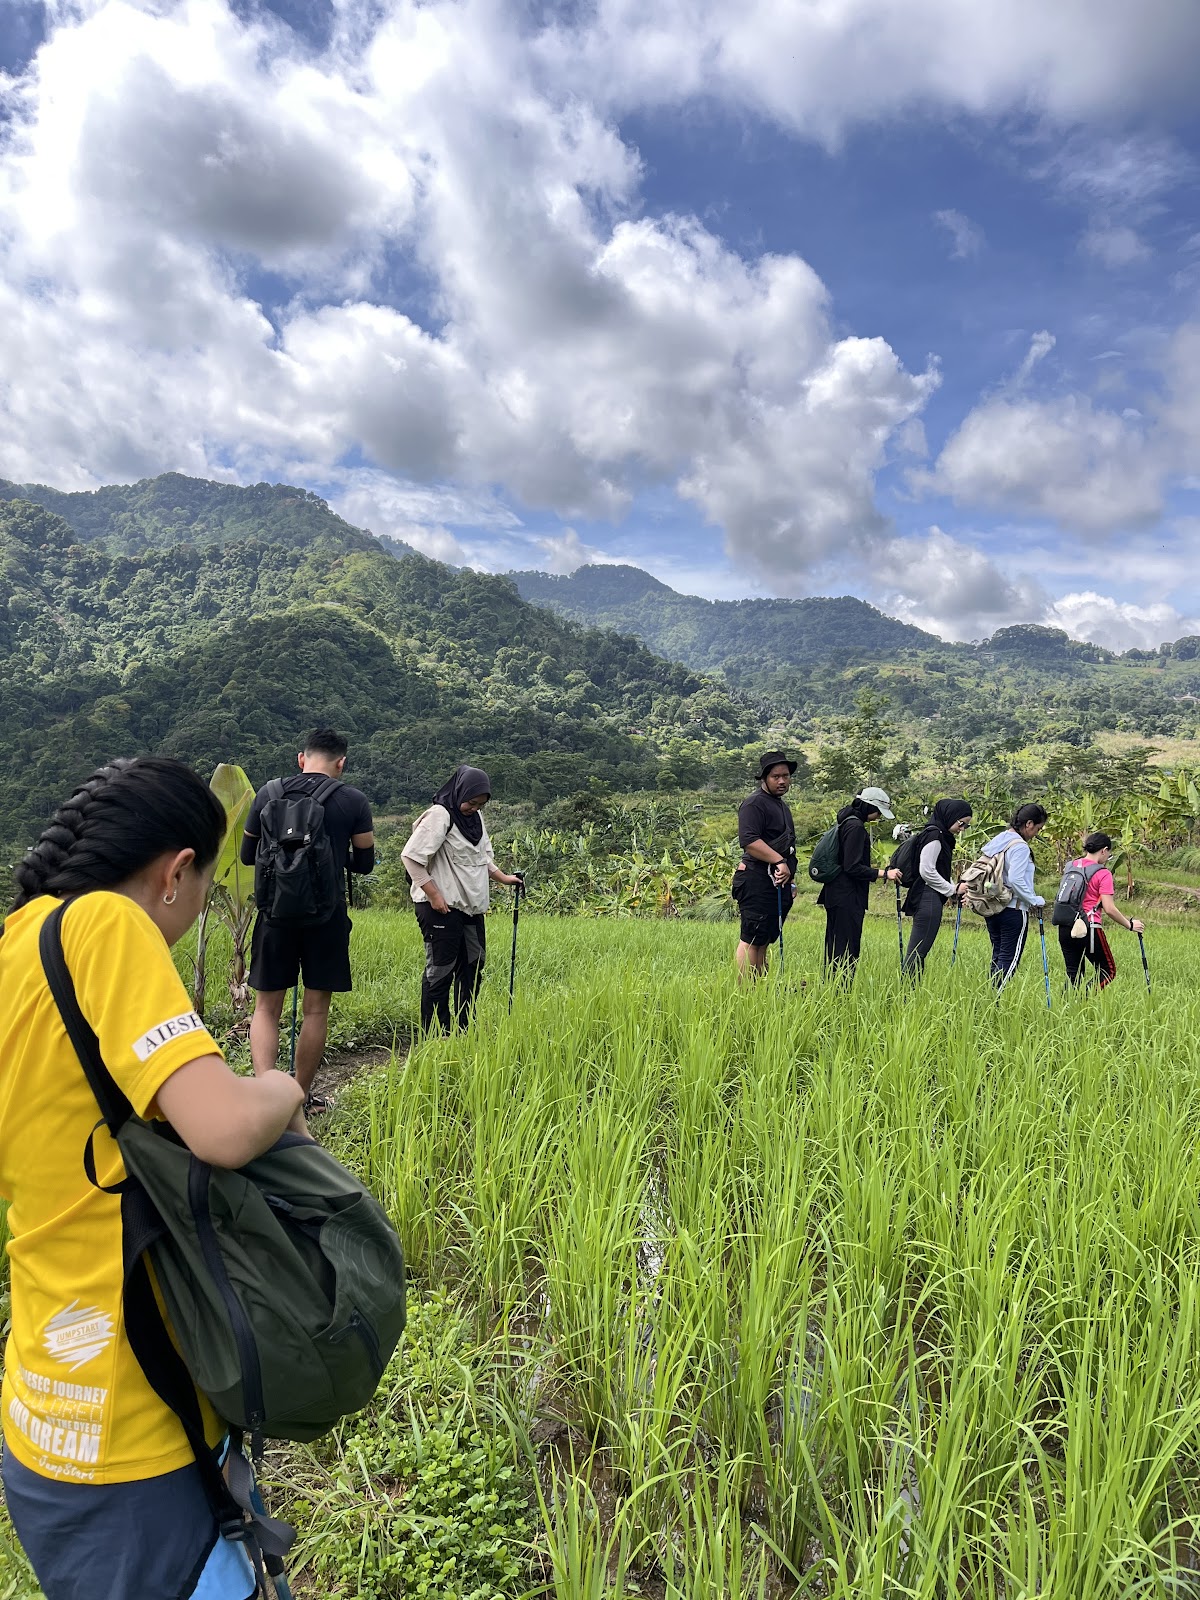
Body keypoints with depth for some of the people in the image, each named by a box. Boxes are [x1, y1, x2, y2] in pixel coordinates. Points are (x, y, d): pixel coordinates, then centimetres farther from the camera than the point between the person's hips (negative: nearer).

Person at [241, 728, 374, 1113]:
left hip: (276, 912, 1)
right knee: (316, 1009, 11)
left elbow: (247, 855, 9)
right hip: (326, 915, -1)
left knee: (266, 1006, 10)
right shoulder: (353, 801, -4)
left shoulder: (268, 794, 2)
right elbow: (364, 862, 3)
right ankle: (301, 1098, 21)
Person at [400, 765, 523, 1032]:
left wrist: (502, 877, 9)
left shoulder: (476, 817, 13)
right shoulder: (439, 815, -14)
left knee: (472, 967, 13)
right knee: (440, 970, -2)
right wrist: (433, 894, -18)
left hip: (471, 907, 9)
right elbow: (411, 856, -18)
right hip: (442, 907, -9)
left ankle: (465, 1031, 25)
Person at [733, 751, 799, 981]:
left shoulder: (782, 805, 23)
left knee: (765, 940, 11)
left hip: (779, 883, 10)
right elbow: (749, 841, -23)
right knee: (752, 940, -9)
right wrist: (779, 861, -25)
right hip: (758, 882, -10)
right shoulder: (754, 803, -9)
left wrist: (790, 878, 27)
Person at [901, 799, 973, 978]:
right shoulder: (934, 835, -11)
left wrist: (954, 889, 8)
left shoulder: (942, 836, 19)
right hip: (928, 899, -10)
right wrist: (953, 890, -8)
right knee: (918, 950, -9)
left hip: (931, 898, 10)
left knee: (918, 950, 9)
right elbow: (926, 871, -17)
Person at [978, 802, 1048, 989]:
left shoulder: (998, 840, 11)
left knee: (998, 957, 13)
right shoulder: (1020, 846, -15)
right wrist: (1035, 901, -12)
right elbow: (1016, 880, -23)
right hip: (1014, 910, -8)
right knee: (1010, 959, -3)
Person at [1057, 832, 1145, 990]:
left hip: (1065, 928, 6)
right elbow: (1109, 909, -11)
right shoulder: (1103, 873, -8)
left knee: (1073, 974, 13)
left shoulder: (1070, 866, 8)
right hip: (1089, 929, -6)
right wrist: (1130, 925, 1)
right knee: (1108, 971, 10)